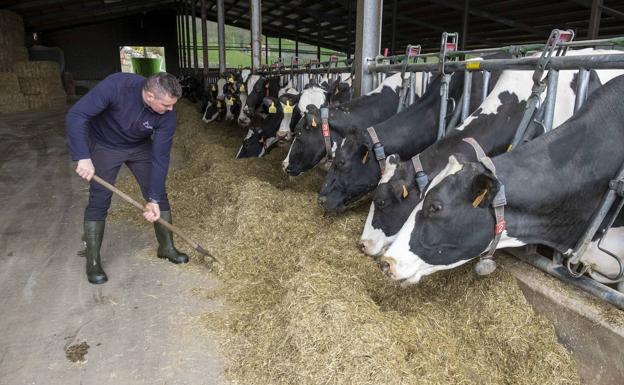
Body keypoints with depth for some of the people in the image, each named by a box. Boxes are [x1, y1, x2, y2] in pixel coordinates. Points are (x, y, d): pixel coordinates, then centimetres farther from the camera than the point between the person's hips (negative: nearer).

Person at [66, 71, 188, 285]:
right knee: (99, 200, -5)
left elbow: (160, 157, -21)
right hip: (104, 146, -3)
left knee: (159, 194, 1)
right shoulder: (116, 85, -36)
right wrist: (83, 157, -40)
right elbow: (76, 116, -32)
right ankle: (93, 261, 10)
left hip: (140, 147, 3)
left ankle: (166, 246, 19)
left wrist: (153, 199, -23)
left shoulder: (167, 115, -26)